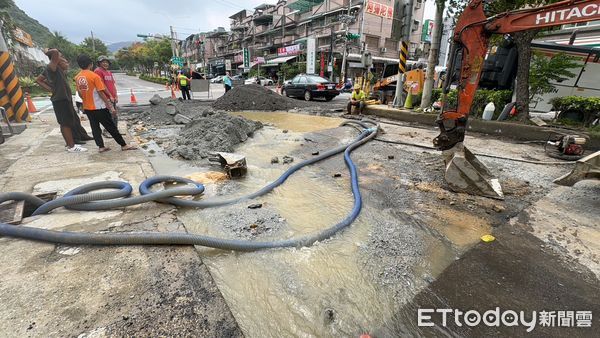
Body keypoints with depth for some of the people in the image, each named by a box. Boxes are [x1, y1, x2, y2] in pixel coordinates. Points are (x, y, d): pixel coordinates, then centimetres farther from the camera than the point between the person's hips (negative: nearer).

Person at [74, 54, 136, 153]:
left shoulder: (77, 77, 6)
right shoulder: (94, 76, -14)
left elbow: (80, 94, 12)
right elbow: (101, 93, -17)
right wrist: (110, 107, -13)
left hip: (87, 107, 6)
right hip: (99, 107, -6)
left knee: (95, 127, 11)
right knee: (111, 127, -1)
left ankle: (101, 147, 12)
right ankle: (123, 145, 5)